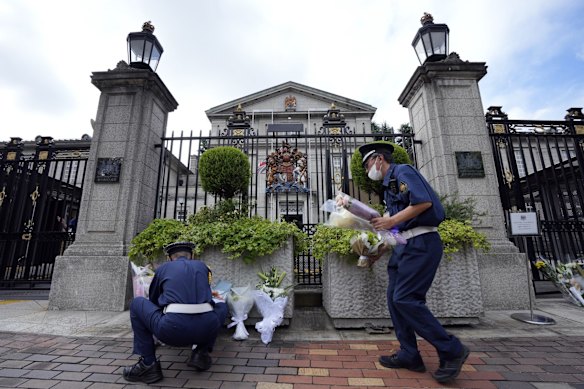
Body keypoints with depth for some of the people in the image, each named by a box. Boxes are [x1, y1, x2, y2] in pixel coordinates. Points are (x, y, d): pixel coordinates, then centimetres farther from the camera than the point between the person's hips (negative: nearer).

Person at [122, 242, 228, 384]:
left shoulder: (163, 268, 22)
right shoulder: (202, 266, 24)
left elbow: (153, 300, 38)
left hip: (173, 329, -1)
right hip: (207, 328, 2)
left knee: (137, 304, 24)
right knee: (221, 305, 34)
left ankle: (148, 364, 20)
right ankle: (201, 352, 21)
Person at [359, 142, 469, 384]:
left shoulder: (402, 171, -6)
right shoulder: (388, 185, 21)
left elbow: (425, 202, -21)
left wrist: (391, 221, -18)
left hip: (421, 243, -10)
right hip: (405, 245, 10)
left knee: (405, 299, -10)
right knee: (394, 298, 7)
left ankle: (452, 351, 7)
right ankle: (409, 355, 18)